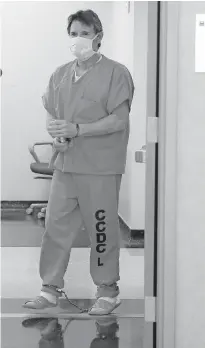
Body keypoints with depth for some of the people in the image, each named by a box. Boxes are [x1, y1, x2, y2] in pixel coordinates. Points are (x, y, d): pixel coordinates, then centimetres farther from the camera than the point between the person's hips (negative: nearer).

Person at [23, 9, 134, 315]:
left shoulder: (116, 72, -6)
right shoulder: (60, 74, 13)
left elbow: (119, 120, -12)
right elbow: (51, 115, 17)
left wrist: (77, 129, -20)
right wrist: (56, 137, -5)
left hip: (101, 167, -5)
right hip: (65, 164, 6)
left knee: (102, 230, 2)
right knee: (56, 227, 6)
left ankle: (108, 291, 16)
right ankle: (51, 289, 17)